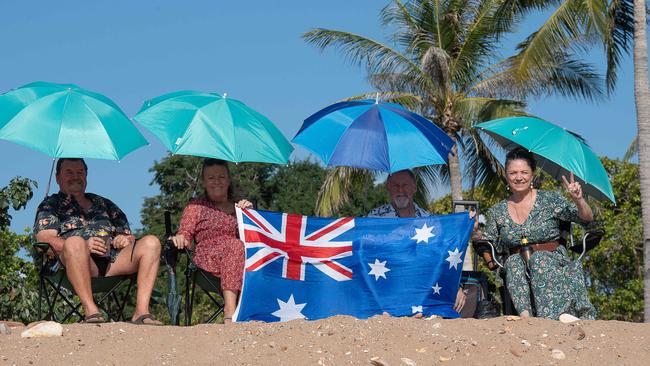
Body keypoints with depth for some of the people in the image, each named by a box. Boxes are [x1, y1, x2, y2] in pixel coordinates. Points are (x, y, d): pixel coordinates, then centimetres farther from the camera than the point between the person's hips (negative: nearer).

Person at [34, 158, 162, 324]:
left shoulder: (104, 204, 35)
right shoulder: (50, 205, 21)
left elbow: (128, 235, 31)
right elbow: (44, 238, 2)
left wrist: (125, 239, 4)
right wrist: (84, 246, -14)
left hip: (114, 261, 4)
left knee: (151, 242, -18)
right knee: (74, 241, -37)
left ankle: (141, 311, -30)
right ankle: (91, 310, -39)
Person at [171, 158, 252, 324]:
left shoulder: (238, 207, 31)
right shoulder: (196, 206, 25)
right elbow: (185, 233, 11)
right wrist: (179, 239, -13)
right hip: (208, 258, -3)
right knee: (235, 246, -38)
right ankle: (230, 310, -52)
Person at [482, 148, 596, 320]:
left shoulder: (549, 199, 6)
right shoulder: (497, 212, 14)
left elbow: (587, 218, 0)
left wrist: (578, 200, -19)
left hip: (553, 264, -2)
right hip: (516, 265, 2)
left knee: (539, 259, -34)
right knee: (513, 262, -31)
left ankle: (558, 314, -51)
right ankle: (524, 314, -50)